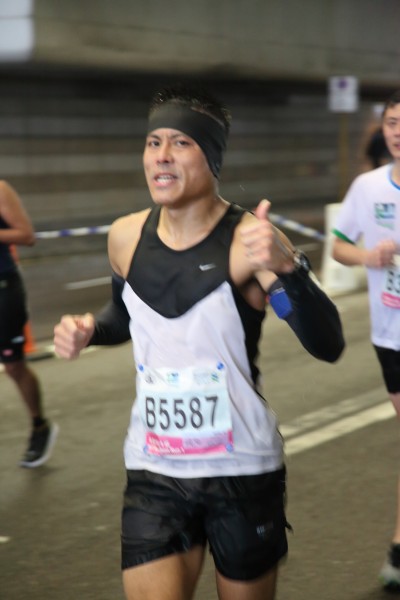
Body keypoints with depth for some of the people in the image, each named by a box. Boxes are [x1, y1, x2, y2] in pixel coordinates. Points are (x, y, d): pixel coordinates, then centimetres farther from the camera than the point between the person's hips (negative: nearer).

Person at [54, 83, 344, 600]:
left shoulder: (249, 240, -16)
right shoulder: (126, 236, 0)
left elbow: (327, 346, -25)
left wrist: (286, 266, -42)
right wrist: (89, 331, -1)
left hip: (243, 473, -3)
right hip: (152, 475, 3)